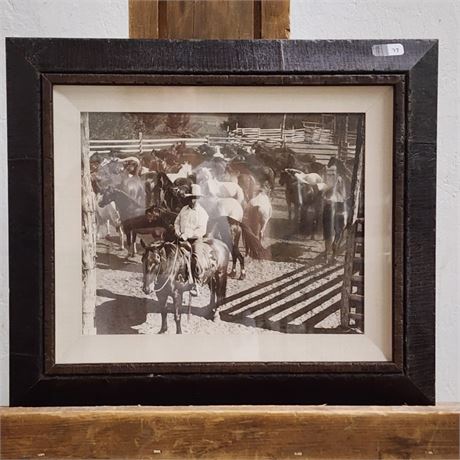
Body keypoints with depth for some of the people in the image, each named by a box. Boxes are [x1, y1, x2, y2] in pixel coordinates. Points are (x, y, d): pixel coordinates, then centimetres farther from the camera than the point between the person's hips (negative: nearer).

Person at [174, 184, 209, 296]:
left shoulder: (202, 213, -6)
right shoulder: (184, 209, 11)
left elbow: (201, 230, -15)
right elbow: (177, 222, 18)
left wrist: (187, 235, -20)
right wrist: (178, 232, -1)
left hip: (195, 240, -5)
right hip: (182, 239, 5)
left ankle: (194, 285, -4)